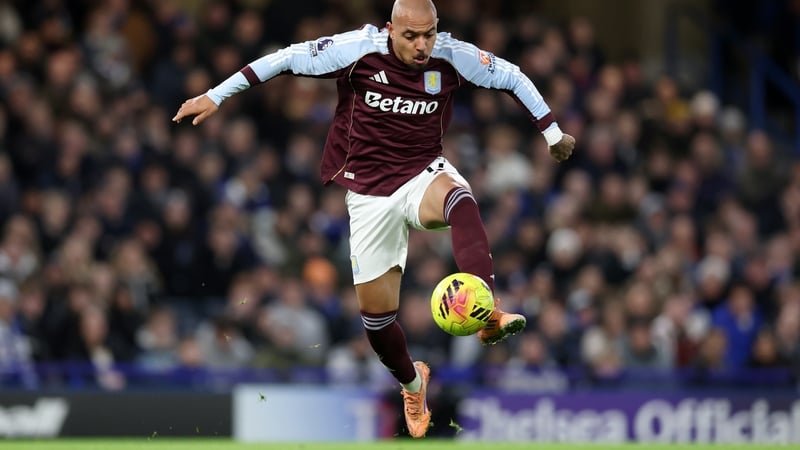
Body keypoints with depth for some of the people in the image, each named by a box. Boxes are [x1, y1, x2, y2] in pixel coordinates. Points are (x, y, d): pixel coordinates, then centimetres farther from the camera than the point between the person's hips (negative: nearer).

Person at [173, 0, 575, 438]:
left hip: (424, 172, 0)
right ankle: (412, 383, 36)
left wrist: (552, 132, 7)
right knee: (375, 310, 5)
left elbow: (512, 77, 4)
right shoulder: (358, 50, -17)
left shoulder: (452, 57, -12)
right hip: (370, 193, 0)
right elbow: (285, 59, -11)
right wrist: (216, 96, -12)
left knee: (460, 199, -39)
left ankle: (488, 315, -49)